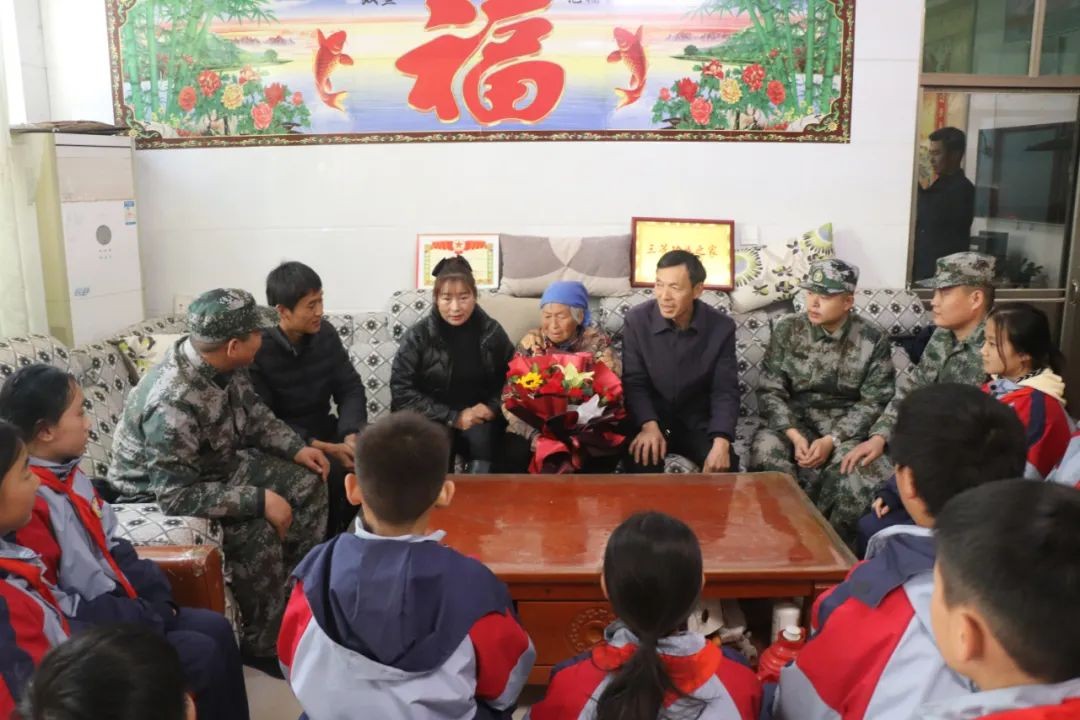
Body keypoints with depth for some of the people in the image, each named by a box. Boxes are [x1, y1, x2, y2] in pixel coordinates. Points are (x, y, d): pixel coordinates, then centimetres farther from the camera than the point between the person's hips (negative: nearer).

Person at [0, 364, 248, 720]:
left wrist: (154, 595, 0)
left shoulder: (70, 474, 7)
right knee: (203, 655, -15)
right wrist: (141, 616, -18)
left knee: (217, 629, 3)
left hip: (119, 606, 9)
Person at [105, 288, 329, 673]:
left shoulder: (224, 364, -13)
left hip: (216, 463, 8)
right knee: (258, 531, -29)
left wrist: (296, 448, -7)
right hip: (159, 496, -8)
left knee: (307, 483, 0)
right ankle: (262, 644, -8)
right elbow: (178, 496, -35)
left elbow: (254, 414, 6)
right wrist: (259, 499, -34)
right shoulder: (172, 403, -38)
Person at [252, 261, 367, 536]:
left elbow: (350, 388, 1)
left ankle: (337, 529, 4)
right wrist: (323, 448, -29)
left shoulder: (325, 334, 0)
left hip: (325, 430, 6)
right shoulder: (257, 350, -18)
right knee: (334, 471, -31)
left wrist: (351, 434, -19)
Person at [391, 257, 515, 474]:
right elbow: (402, 392, -7)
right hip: (433, 421, -1)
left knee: (483, 436, -31)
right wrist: (453, 417, -14)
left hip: (479, 419, 1)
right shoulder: (418, 336, -3)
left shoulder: (492, 332, 3)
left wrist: (492, 408, -14)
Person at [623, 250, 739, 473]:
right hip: (651, 420, -1)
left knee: (725, 465, -23)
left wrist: (721, 441, -26)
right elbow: (634, 382, -10)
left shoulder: (722, 327, -8)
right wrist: (649, 425, -29)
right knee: (643, 457, -30)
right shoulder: (637, 320, -10)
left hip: (698, 422, 1)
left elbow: (725, 391, -9)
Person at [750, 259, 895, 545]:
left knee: (852, 467, -32)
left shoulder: (873, 339, -2)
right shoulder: (787, 330, 1)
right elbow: (770, 391, -1)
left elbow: (875, 401, -5)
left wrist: (832, 440, -17)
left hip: (847, 427, -1)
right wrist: (794, 435, -17)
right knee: (765, 449, -31)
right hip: (795, 420, 1)